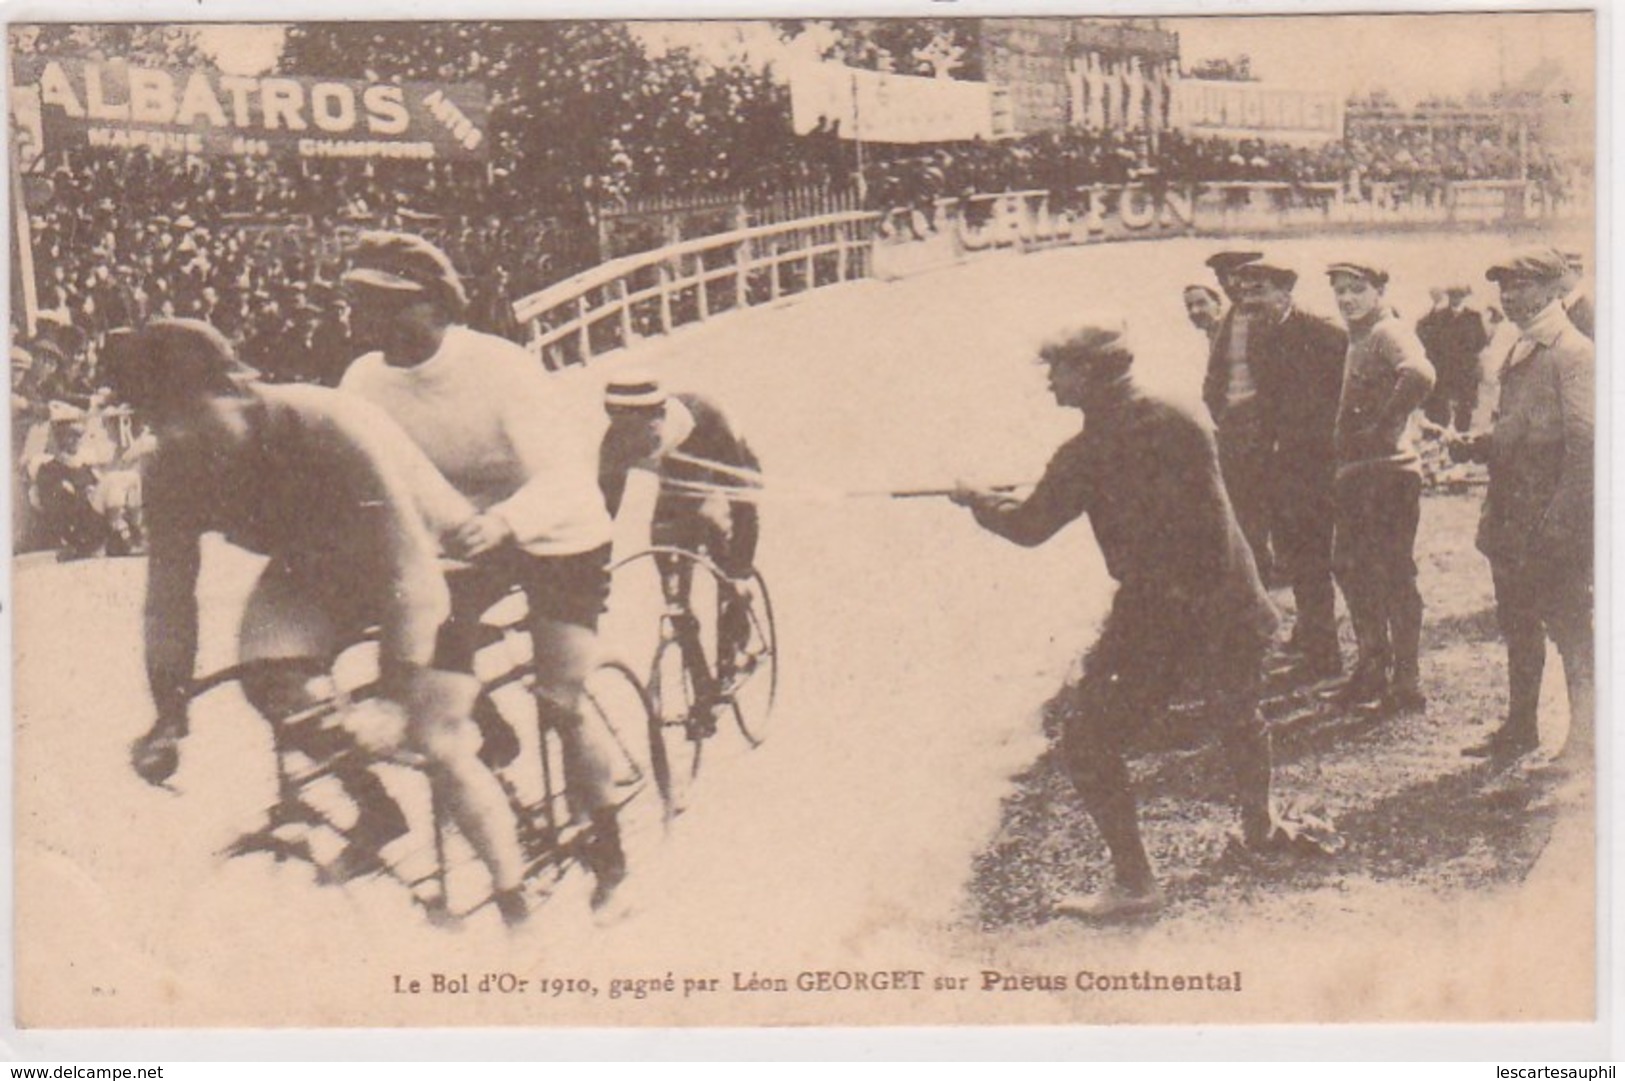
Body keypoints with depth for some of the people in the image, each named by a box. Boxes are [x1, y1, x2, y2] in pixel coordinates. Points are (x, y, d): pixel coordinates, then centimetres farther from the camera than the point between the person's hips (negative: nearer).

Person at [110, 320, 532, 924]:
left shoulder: (330, 428, -35)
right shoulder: (171, 475, -18)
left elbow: (407, 571, -36)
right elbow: (170, 594, -10)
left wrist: (396, 689, -41)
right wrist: (169, 715, -16)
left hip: (433, 560, -5)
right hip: (315, 570, 5)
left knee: (434, 741, -15)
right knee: (269, 678, -23)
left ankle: (513, 902, 3)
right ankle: (374, 811, 1)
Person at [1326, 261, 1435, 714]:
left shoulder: (1388, 334, -14)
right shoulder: (1358, 338, 17)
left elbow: (1420, 374, -34)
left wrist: (1385, 423, -23)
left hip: (1389, 470, -10)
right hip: (1357, 472, 10)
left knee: (1393, 575, -4)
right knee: (1350, 567, 15)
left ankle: (1407, 684, 2)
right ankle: (1372, 669, 26)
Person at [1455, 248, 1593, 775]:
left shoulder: (1575, 353, -12)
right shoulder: (1520, 353, 16)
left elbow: (1586, 441, -18)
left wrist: (1561, 520, -22)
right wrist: (1479, 445, 4)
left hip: (1556, 523, -9)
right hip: (1511, 521, 9)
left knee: (1569, 628, -2)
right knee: (1517, 627, 15)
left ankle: (1583, 736, 6)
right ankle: (1519, 727, 24)